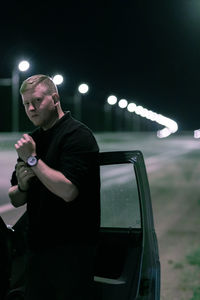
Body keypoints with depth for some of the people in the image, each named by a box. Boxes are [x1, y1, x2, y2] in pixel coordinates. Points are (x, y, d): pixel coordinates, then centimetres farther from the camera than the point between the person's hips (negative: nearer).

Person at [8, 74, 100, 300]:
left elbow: (68, 191, -22)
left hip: (71, 250, -7)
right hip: (38, 247, 8)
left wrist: (32, 159, -16)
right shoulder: (31, 140, 15)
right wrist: (22, 186, -5)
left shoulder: (77, 135, -10)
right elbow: (15, 201, 17)